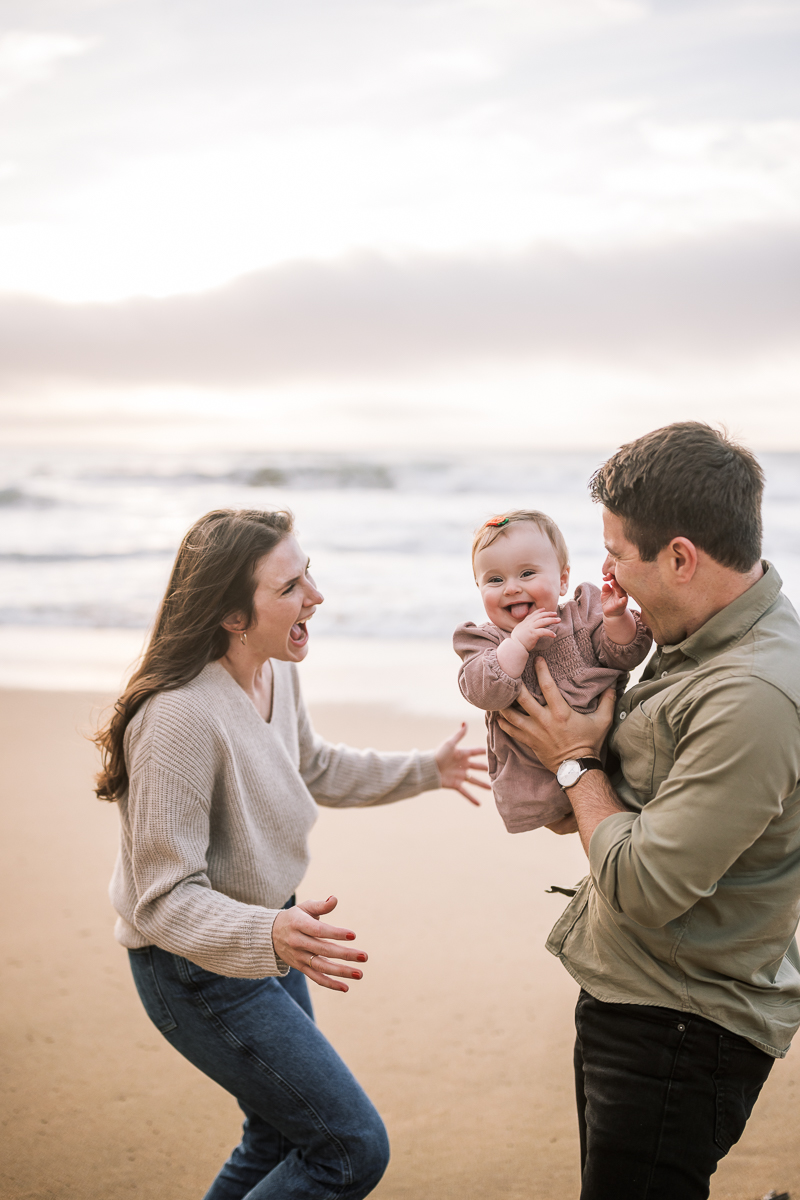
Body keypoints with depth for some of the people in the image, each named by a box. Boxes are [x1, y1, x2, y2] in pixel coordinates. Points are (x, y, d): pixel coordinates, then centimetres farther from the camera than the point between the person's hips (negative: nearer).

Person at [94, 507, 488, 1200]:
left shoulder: (276, 672, -4)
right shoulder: (181, 716, -32)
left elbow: (314, 768, 19)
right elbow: (164, 900, -29)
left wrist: (423, 771, 24)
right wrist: (271, 935, -45)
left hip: (265, 943, 9)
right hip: (201, 968, -9)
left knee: (283, 1136, 23)